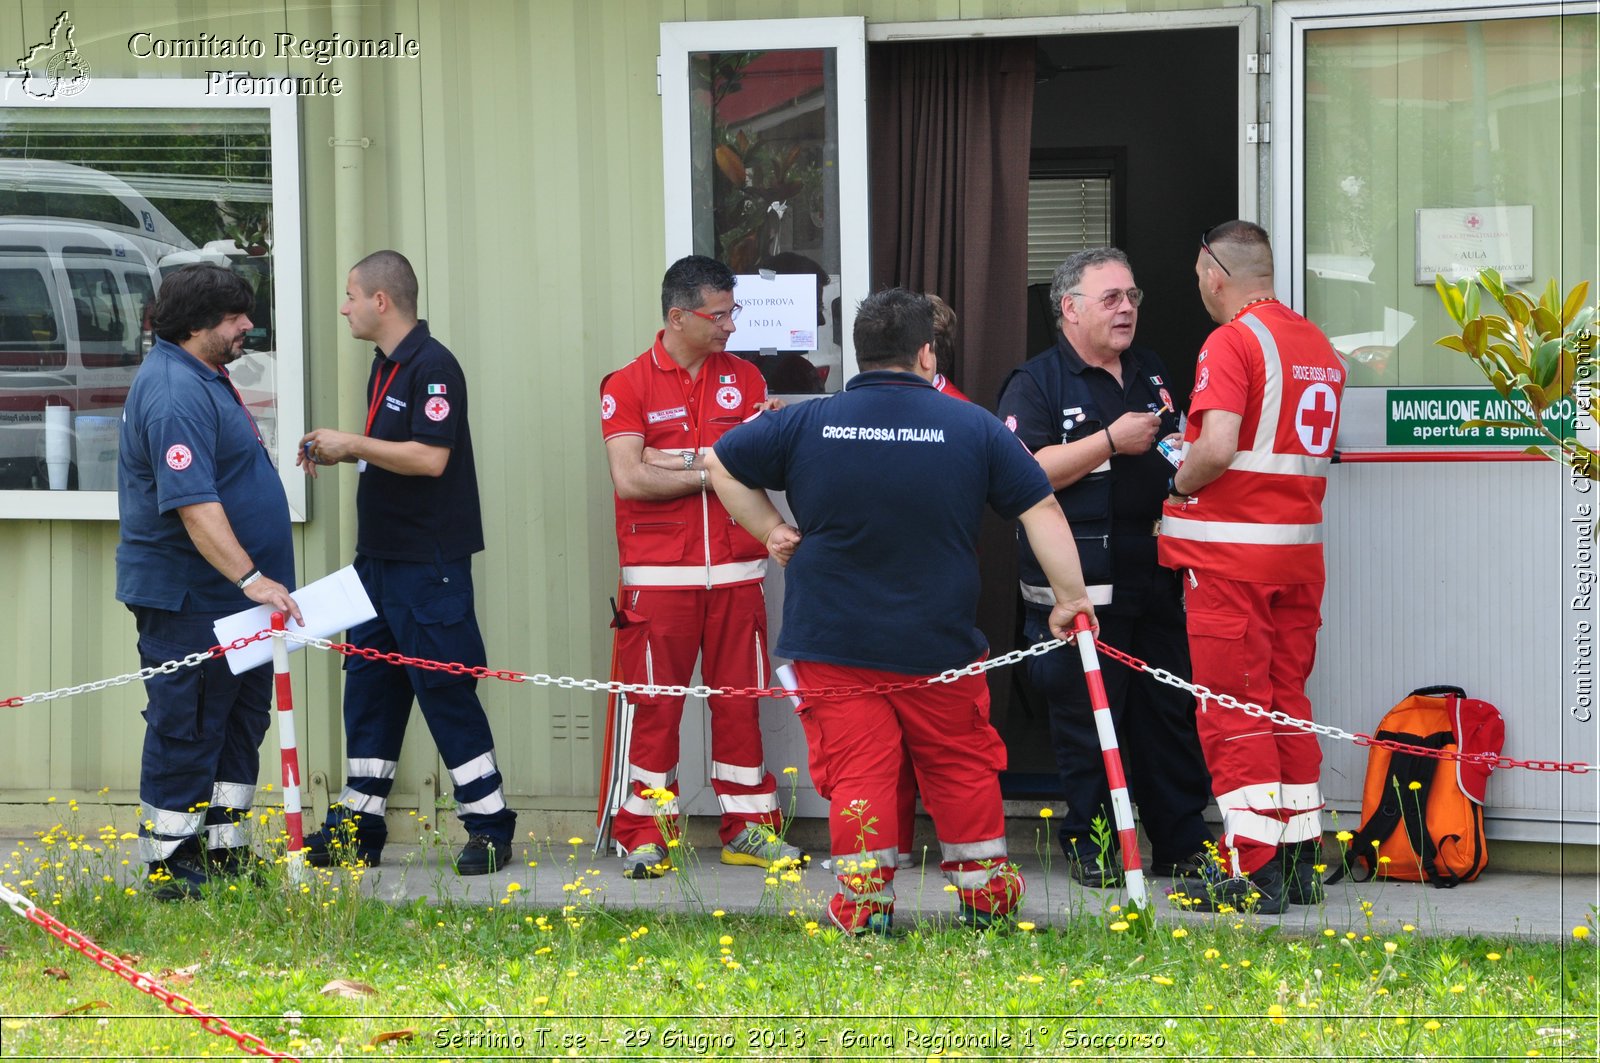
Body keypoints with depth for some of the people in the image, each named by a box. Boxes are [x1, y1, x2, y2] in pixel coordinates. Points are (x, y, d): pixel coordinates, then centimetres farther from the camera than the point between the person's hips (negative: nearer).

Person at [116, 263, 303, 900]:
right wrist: (252, 578, -35)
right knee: (186, 729, -4)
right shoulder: (175, 393, -21)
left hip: (229, 594, 11)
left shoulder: (205, 377, 14)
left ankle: (226, 850, 22)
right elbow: (193, 503, -30)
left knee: (241, 719, 15)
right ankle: (169, 869, 2)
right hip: (186, 600, -11)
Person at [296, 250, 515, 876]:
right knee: (369, 689, 11)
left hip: (429, 563, -10)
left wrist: (354, 444, -17)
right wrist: (338, 453, 8)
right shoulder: (384, 365, 14)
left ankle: (490, 829, 3)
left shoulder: (432, 367, -15)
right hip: (380, 555, 10)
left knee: (446, 691, -5)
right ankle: (357, 829, 16)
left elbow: (430, 458, -24)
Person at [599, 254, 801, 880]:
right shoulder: (628, 387, -1)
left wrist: (678, 461, -10)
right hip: (659, 575, -3)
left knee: (739, 699, 6)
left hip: (736, 570, 3)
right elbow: (629, 479, -12)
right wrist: (714, 470, -7)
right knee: (655, 705, -2)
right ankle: (645, 836, 5)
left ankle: (747, 828, 13)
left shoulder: (745, 379, 11)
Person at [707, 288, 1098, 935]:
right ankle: (984, 894, 24)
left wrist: (770, 529, 14)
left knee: (856, 771, 2)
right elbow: (1040, 507, 0)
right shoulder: (974, 427, -2)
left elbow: (720, 464, 7)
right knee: (962, 766, 15)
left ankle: (865, 905, 0)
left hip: (832, 642, -1)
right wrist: (1071, 597, 8)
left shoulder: (805, 424, -2)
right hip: (940, 641, 1)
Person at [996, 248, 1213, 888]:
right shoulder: (1036, 384, -3)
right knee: (1086, 721, -1)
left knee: (1170, 714, 7)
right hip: (1078, 588, -6)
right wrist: (1113, 440, -18)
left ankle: (1182, 843, 14)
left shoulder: (1152, 375, 18)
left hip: (1153, 581, 6)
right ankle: (1090, 847, 8)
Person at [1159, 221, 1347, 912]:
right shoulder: (1319, 346, 12)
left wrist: (1178, 485, -5)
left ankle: (1253, 869, -4)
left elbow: (1217, 448, -25)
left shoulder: (1231, 342, -13)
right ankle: (1300, 860, 17)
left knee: (1232, 708, -3)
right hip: (1300, 544, 8)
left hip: (1231, 550, -8)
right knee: (1286, 700, 14)